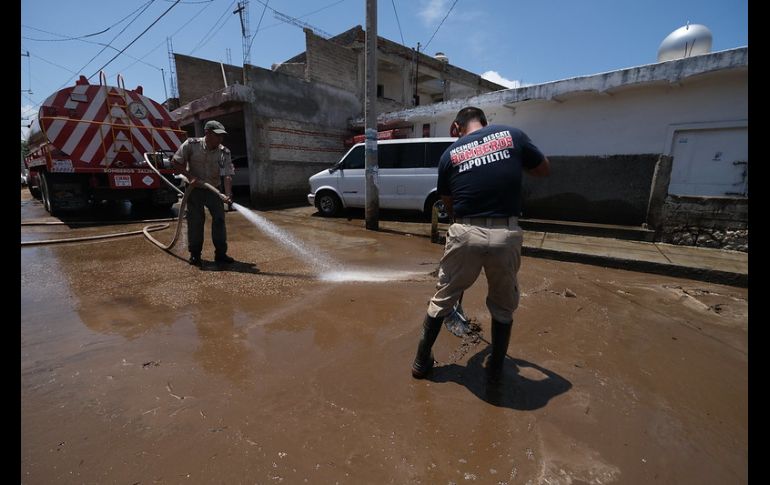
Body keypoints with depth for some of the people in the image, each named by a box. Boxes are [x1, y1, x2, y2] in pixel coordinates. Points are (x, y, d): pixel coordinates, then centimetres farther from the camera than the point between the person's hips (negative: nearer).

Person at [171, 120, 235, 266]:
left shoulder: (224, 152, -11)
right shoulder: (191, 144, -13)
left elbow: (228, 175, -20)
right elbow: (177, 162, -5)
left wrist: (228, 195, -34)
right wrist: (190, 177, -18)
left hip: (213, 190, 2)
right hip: (194, 189, -2)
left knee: (219, 218, -3)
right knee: (196, 220, -5)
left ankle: (220, 253, 6)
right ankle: (194, 254, 7)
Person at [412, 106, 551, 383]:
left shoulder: (450, 154, 9)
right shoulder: (512, 135, 6)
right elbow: (544, 170, 19)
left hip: (465, 234, 0)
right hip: (506, 234, 1)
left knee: (442, 300, 17)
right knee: (503, 306, 22)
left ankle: (422, 361, 31)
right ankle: (496, 369, 36)